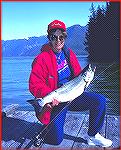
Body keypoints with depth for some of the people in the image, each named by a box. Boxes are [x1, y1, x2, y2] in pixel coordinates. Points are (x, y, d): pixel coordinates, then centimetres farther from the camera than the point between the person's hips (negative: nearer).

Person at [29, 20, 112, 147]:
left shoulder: (69, 53, 4)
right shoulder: (42, 59, -16)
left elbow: (78, 74, 14)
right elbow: (34, 85, -18)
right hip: (56, 101, -5)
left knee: (99, 101, -12)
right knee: (56, 140, -6)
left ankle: (92, 136, 5)